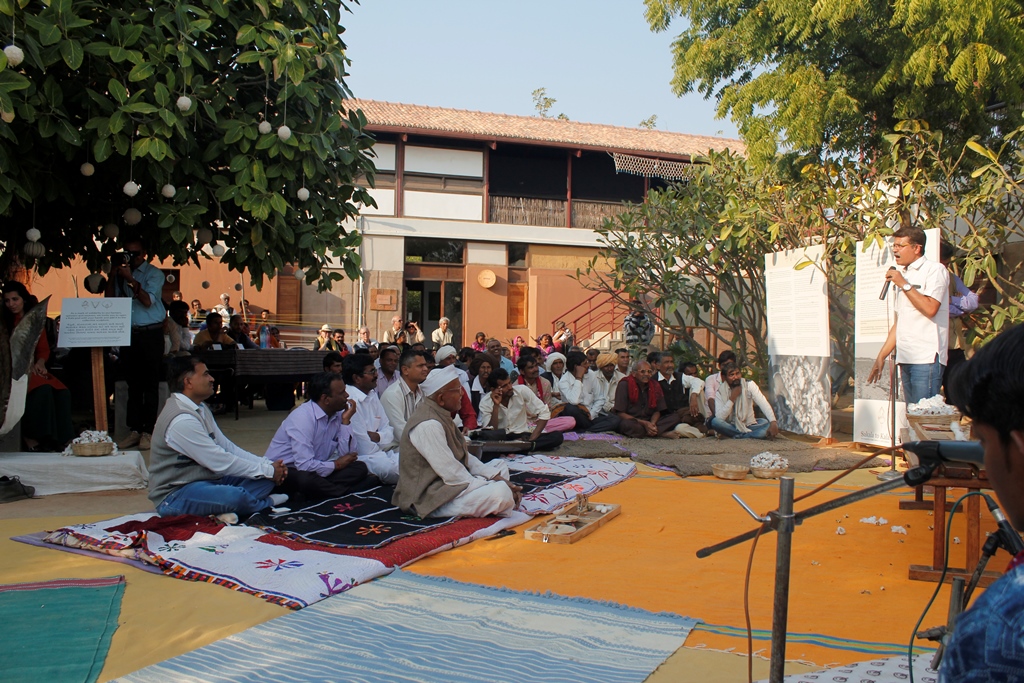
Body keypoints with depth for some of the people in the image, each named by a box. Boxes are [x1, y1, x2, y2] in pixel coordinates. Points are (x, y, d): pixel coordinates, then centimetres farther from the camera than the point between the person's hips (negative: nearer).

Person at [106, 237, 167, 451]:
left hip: (150, 334, -5)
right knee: (133, 383, 6)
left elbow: (147, 301, -12)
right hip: (128, 334, 5)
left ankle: (148, 431, -3)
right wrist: (113, 276, -1)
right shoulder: (121, 273, 15)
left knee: (150, 383, -4)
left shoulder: (153, 274, 1)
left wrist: (130, 279, -16)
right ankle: (134, 429, 9)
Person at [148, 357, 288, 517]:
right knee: (236, 496, -35)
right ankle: (267, 503, -4)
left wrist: (267, 464, -5)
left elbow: (227, 447, 8)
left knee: (266, 475, 1)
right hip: (174, 496, -10)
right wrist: (268, 471, -14)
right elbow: (221, 462, -22)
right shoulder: (181, 420, -23)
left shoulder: (200, 408, 10)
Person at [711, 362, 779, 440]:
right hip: (731, 426, -1)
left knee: (767, 423, -26)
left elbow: (764, 404, -18)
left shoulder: (749, 385, -5)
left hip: (749, 424, 1)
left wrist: (773, 422, -34)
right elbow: (719, 417, -18)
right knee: (714, 421, -32)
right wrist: (732, 398, -22)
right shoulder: (720, 392, -7)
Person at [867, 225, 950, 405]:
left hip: (927, 358, -7)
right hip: (905, 358, 7)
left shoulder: (934, 270, -1)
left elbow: (930, 308, -17)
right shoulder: (902, 275, 22)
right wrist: (881, 356, 18)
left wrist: (904, 284, -9)